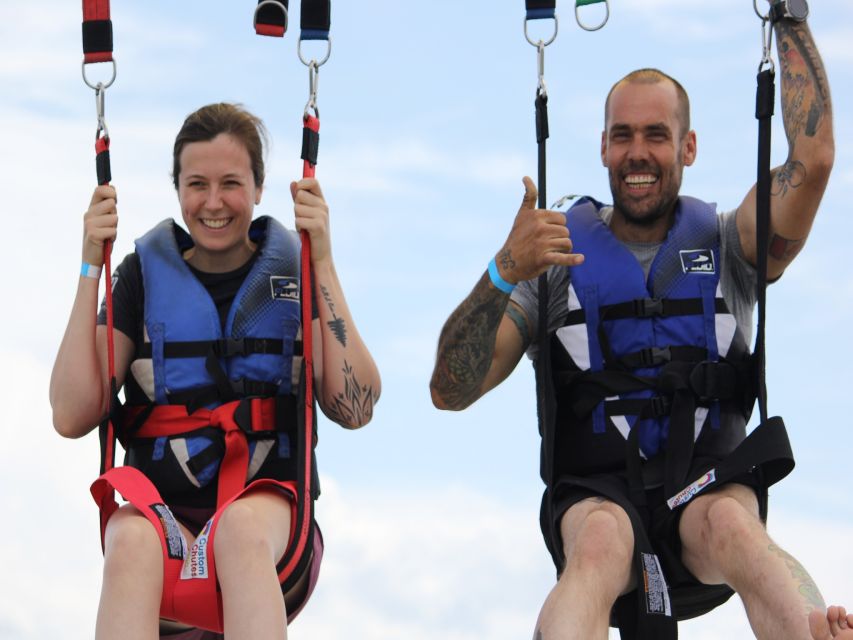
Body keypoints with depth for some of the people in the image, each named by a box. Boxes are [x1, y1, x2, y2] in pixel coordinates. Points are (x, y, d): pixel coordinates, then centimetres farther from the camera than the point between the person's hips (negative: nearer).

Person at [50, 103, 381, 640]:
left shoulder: (295, 272, 11)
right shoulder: (146, 274, 13)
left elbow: (354, 409, -4)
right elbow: (73, 416, 1)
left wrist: (322, 263, -6)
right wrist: (91, 268, -1)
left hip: (273, 520, 0)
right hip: (161, 512, 1)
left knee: (242, 526, -39)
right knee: (133, 541, -38)